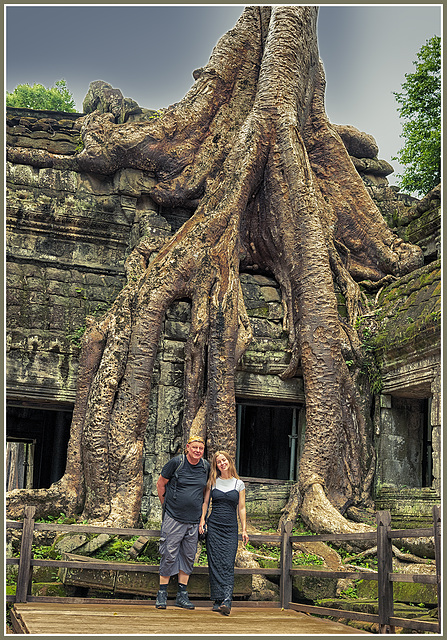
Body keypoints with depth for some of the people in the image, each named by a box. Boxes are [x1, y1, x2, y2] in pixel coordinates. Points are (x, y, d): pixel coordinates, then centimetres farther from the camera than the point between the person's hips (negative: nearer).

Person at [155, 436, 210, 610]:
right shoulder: (176, 462, -8)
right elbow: (160, 484, 3)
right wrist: (167, 506, 6)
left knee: (188, 557, 7)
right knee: (169, 555, -3)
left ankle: (182, 596, 16)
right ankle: (162, 594, 8)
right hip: (173, 518, -4)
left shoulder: (206, 467, 5)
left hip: (193, 521, 4)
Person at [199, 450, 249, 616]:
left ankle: (227, 601, -20)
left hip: (231, 528, -1)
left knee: (228, 564, -11)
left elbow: (241, 508, 8)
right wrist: (202, 519, -3)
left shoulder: (239, 484, 7)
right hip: (214, 526, 1)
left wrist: (244, 529, 2)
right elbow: (205, 502, 12)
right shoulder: (213, 482, 9)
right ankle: (217, 601, 3)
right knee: (215, 563, -3)